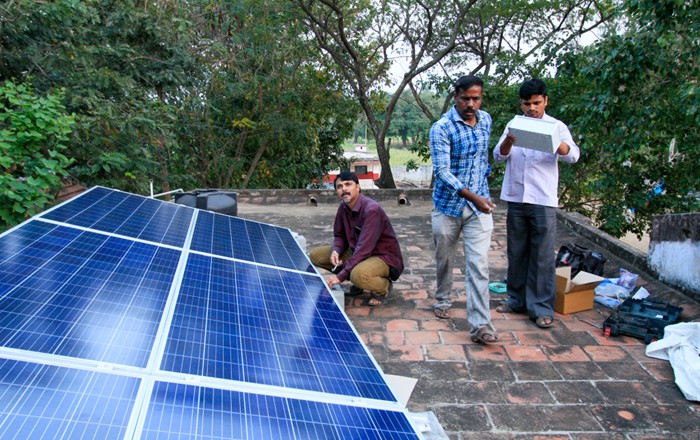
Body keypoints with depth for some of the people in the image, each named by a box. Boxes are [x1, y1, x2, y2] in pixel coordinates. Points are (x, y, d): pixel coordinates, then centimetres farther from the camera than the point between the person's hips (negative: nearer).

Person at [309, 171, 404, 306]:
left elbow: (364, 248, -32)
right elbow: (339, 235, 12)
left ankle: (383, 287, -4)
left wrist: (340, 276, -32)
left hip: (385, 257, -8)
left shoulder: (372, 210, -27)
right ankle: (357, 283, 7)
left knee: (359, 274, -41)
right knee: (315, 255, -1)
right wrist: (336, 250, -13)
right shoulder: (343, 207, -2)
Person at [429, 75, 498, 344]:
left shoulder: (486, 120, 4)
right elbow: (442, 171, -24)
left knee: (479, 265, -7)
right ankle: (442, 300, 40)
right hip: (448, 204, -2)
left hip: (479, 206, 3)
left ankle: (480, 324, -5)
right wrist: (471, 195, -35)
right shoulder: (442, 128, -14)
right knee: (444, 259, 15)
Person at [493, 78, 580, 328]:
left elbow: (573, 155, -13)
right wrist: (509, 140, -24)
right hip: (516, 198, 3)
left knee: (543, 256, 0)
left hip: (543, 200, -3)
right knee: (516, 253, 12)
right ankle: (517, 300, 25)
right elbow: (499, 155, -2)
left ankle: (542, 308, 10)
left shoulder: (556, 126, 1)